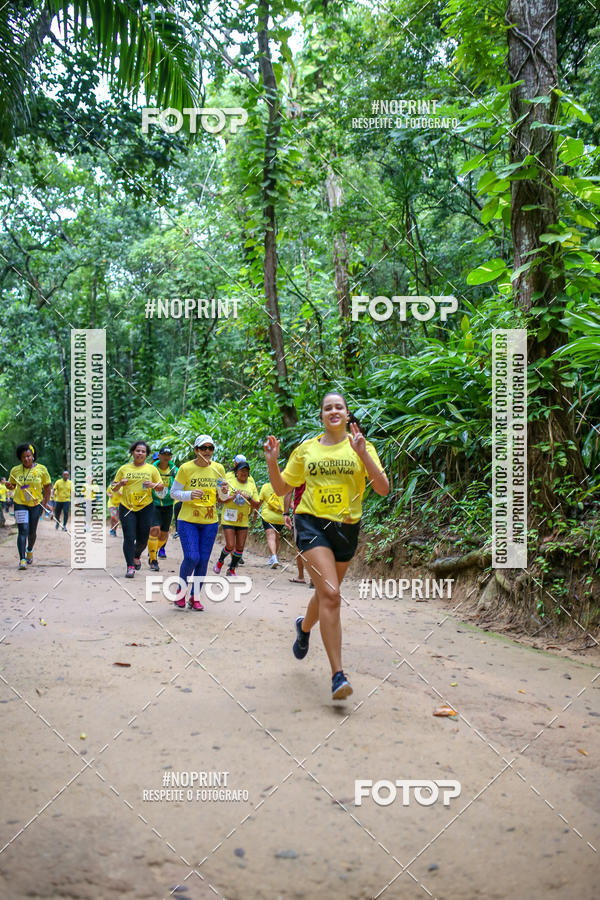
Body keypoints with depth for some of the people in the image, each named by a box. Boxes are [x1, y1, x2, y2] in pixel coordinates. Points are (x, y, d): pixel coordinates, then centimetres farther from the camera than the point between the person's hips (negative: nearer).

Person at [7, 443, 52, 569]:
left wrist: (46, 502, -1)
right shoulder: (15, 470, 0)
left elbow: (47, 486, 5)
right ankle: (22, 559, -15)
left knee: (32, 531, 9)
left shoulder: (41, 469, -3)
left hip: (36, 504, 0)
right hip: (20, 503, 0)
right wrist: (9, 486, -10)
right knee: (23, 530, -12)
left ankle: (30, 550, 39)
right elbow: (12, 486, 14)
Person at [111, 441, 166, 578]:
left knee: (142, 538, 6)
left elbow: (161, 487, 9)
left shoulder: (152, 469, 6)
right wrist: (120, 484, -9)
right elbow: (114, 487, 12)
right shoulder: (124, 468, 7)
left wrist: (153, 485, -12)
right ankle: (130, 567, -4)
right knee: (129, 537, -8)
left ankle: (136, 556, 37)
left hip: (145, 507, 1)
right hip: (126, 507, 0)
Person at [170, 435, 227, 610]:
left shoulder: (218, 468, 4)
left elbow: (222, 497, 13)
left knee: (204, 560, 4)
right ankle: (181, 589, 13)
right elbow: (174, 492, -2)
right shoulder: (185, 468, -6)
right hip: (188, 520, -3)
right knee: (191, 558, -13)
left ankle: (194, 597, 20)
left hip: (210, 521, 4)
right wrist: (189, 495, -20)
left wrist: (224, 492, -11)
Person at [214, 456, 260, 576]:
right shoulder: (229, 479, -1)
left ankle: (231, 570, 20)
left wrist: (248, 498, -12)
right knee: (230, 545, -10)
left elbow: (256, 505, 6)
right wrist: (233, 497, -17)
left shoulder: (251, 484, 6)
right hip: (228, 519, -3)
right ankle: (220, 561, 21)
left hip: (243, 520, 3)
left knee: (240, 547, 2)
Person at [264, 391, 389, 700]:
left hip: (346, 528, 2)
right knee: (331, 595, -19)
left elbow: (383, 488, -8)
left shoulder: (360, 446, 3)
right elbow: (281, 488, 12)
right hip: (312, 523, -2)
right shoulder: (306, 449, 5)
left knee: (326, 594, 18)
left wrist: (362, 453, -19)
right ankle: (337, 675, -15)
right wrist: (272, 461, -5)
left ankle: (304, 626, 54)